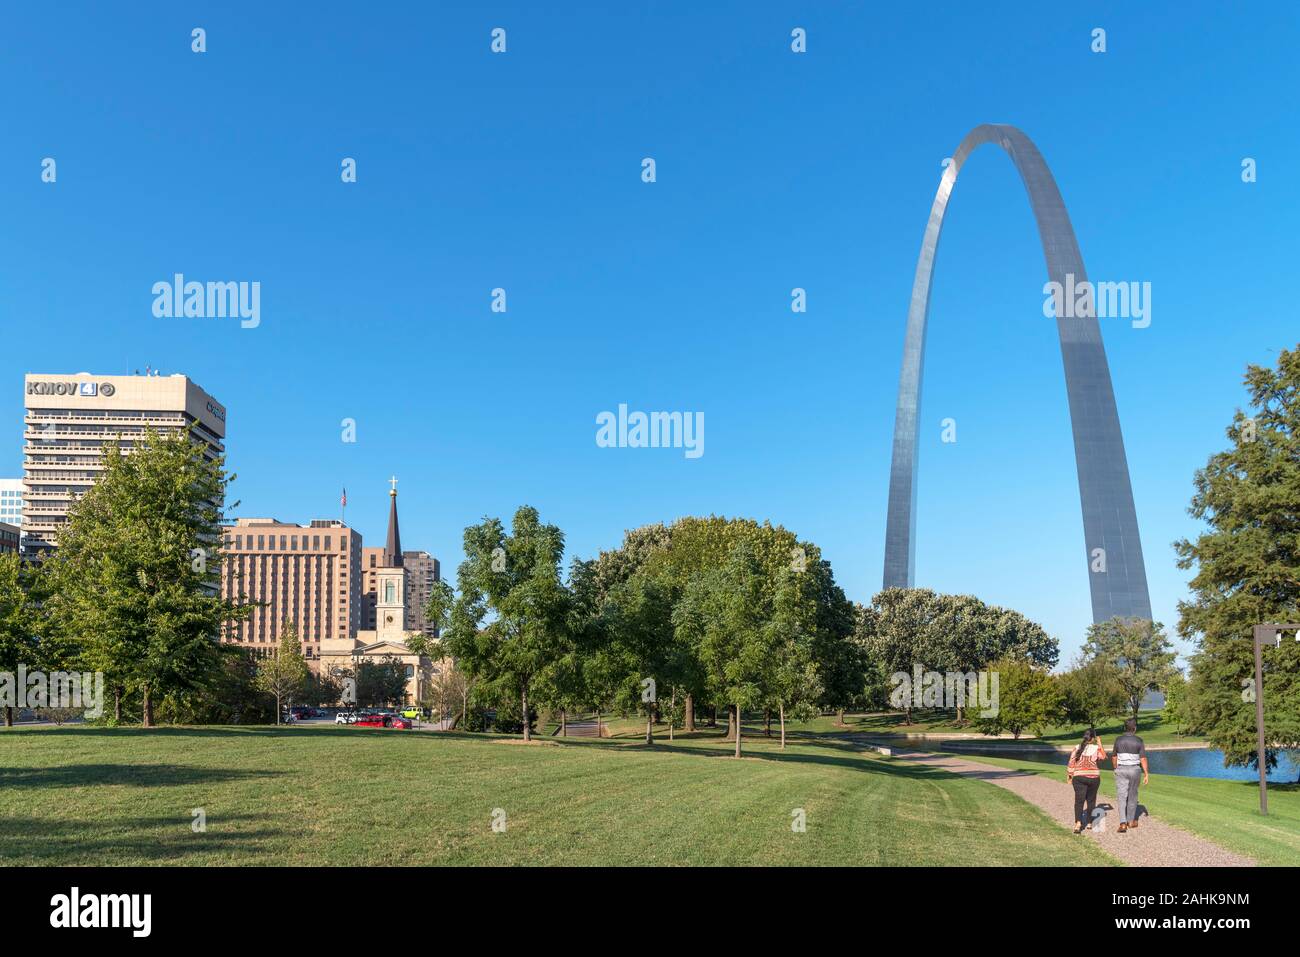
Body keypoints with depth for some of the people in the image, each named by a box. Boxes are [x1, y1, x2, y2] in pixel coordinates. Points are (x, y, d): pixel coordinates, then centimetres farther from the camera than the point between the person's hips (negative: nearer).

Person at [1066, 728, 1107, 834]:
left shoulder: (1077, 748, 0)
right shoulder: (1096, 748, -4)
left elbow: (1071, 763, 0)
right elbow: (1103, 757, 16)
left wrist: (1069, 775, 11)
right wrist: (1100, 744, 21)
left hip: (1079, 777, 0)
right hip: (1093, 777, 0)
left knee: (1079, 801, -4)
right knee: (1091, 800, 17)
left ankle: (1078, 823, -21)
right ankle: (1089, 822, 28)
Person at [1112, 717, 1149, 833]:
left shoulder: (1118, 740, -2)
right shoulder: (1139, 741, -7)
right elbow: (1143, 759, -9)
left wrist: (1116, 769, 22)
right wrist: (1146, 774, -4)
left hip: (1121, 770, 0)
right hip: (1134, 770, 0)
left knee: (1122, 797, -1)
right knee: (1132, 796, 17)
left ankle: (1123, 823, -13)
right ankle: (1131, 821, 27)